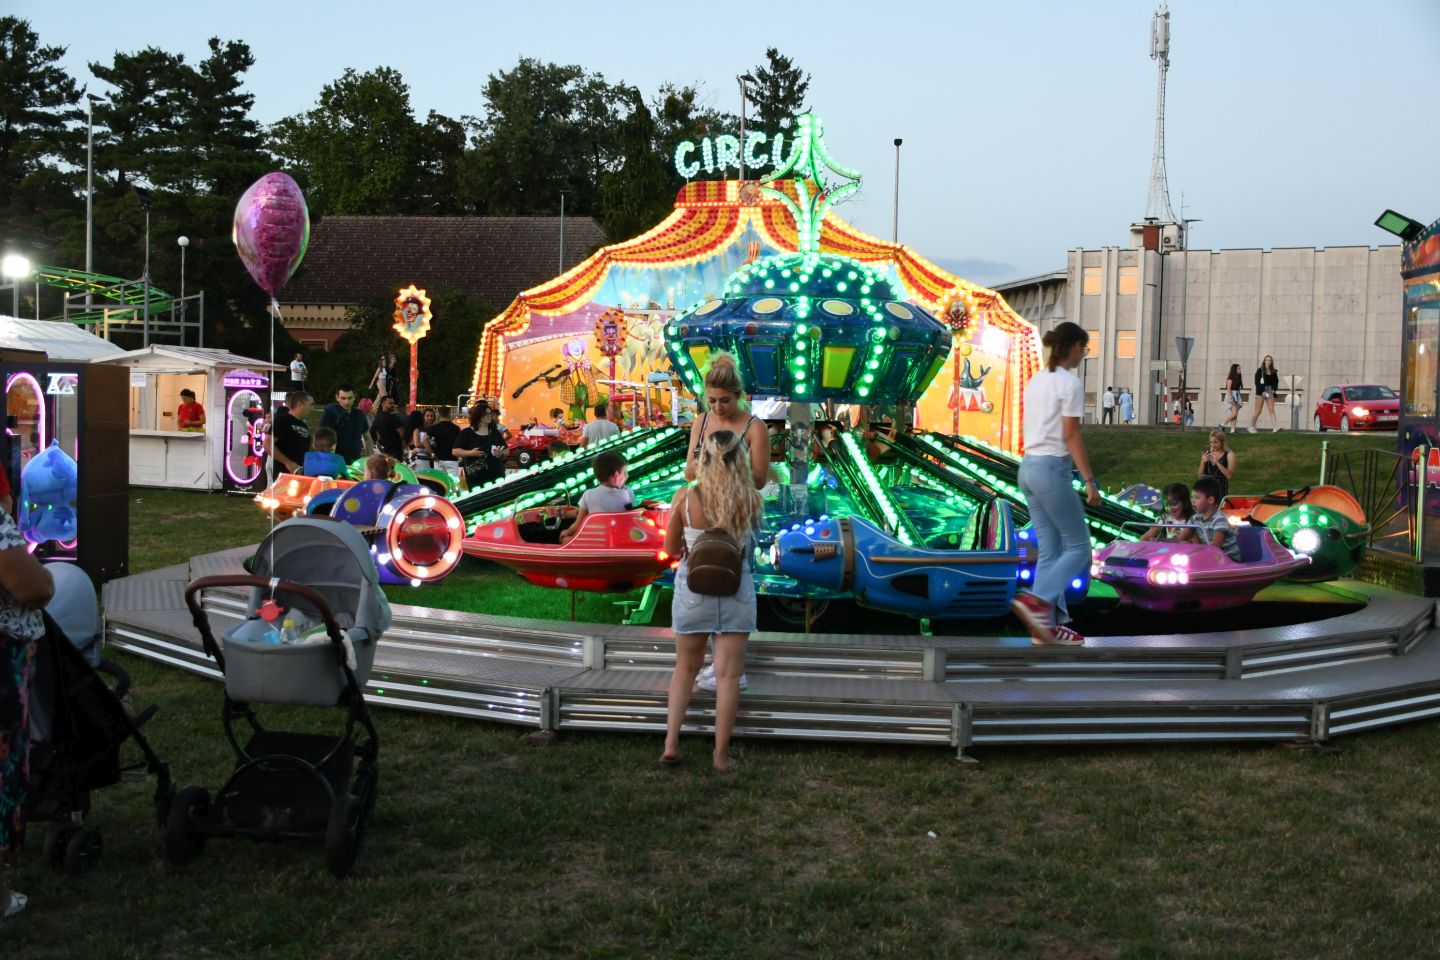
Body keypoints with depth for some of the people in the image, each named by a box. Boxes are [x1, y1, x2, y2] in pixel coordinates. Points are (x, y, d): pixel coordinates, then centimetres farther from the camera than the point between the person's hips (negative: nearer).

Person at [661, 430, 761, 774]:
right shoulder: (751, 500, -12)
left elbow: (670, 548, -4)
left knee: (686, 668, 18)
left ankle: (671, 742, 14)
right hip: (736, 590, -1)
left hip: (693, 588, 1)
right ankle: (721, 755, 13)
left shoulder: (684, 497, -12)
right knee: (728, 675, 7)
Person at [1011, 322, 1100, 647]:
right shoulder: (1070, 383, -11)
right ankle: (1037, 600, -17)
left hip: (1028, 467, 8)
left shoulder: (1035, 380, 14)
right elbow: (1071, 436, -14)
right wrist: (1089, 481, -11)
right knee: (1078, 547, 1)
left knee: (1051, 550, 10)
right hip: (1052, 470, -8)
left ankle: (1047, 625, 8)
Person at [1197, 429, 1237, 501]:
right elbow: (1199, 475, 7)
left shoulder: (1229, 454, -3)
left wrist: (1217, 463, -22)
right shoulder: (1207, 452, 6)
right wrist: (1203, 462, -10)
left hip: (1222, 489, -3)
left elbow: (1229, 475, -14)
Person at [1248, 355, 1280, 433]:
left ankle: (1275, 427, -18)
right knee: (1258, 411, -1)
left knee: (1272, 410, -7)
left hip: (1270, 392, 3)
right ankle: (1251, 426, 10)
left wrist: (1274, 389, -2)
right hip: (1260, 392, -3)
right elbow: (1257, 382, -7)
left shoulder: (1274, 372, 10)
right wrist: (1263, 392, -13)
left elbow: (1276, 382, 16)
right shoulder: (1260, 370, -2)